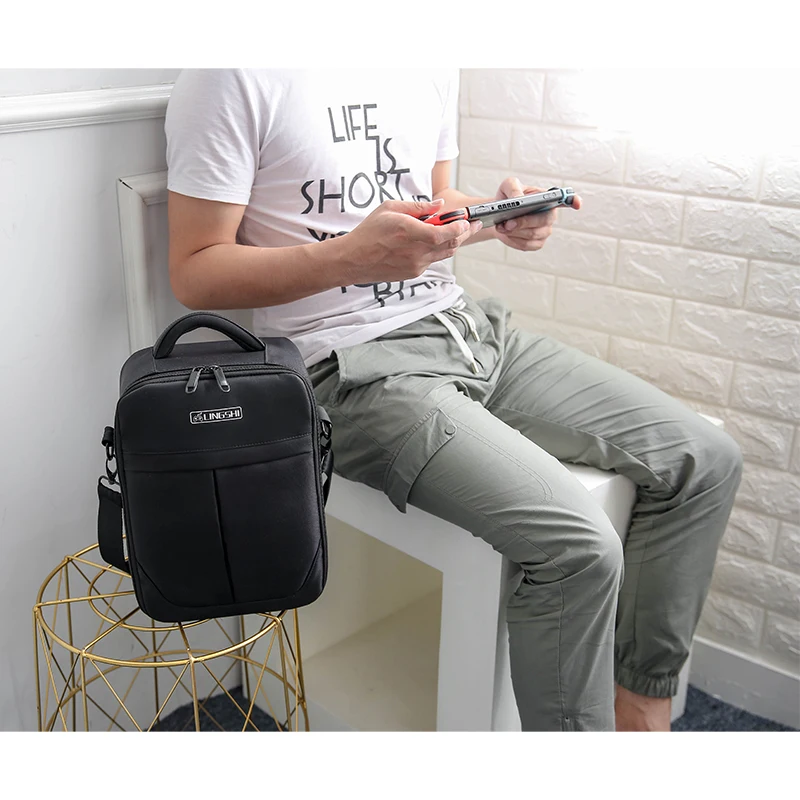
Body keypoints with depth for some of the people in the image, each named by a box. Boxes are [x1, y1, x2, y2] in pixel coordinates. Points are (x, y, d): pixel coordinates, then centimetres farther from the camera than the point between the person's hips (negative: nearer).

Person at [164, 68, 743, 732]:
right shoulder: (231, 77, -9)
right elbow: (194, 274, -9)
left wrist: (499, 219, 3)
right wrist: (354, 256, -22)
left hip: (467, 327, 8)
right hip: (353, 367, -8)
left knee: (706, 458, -1)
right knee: (577, 546, -26)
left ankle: (640, 705, 13)